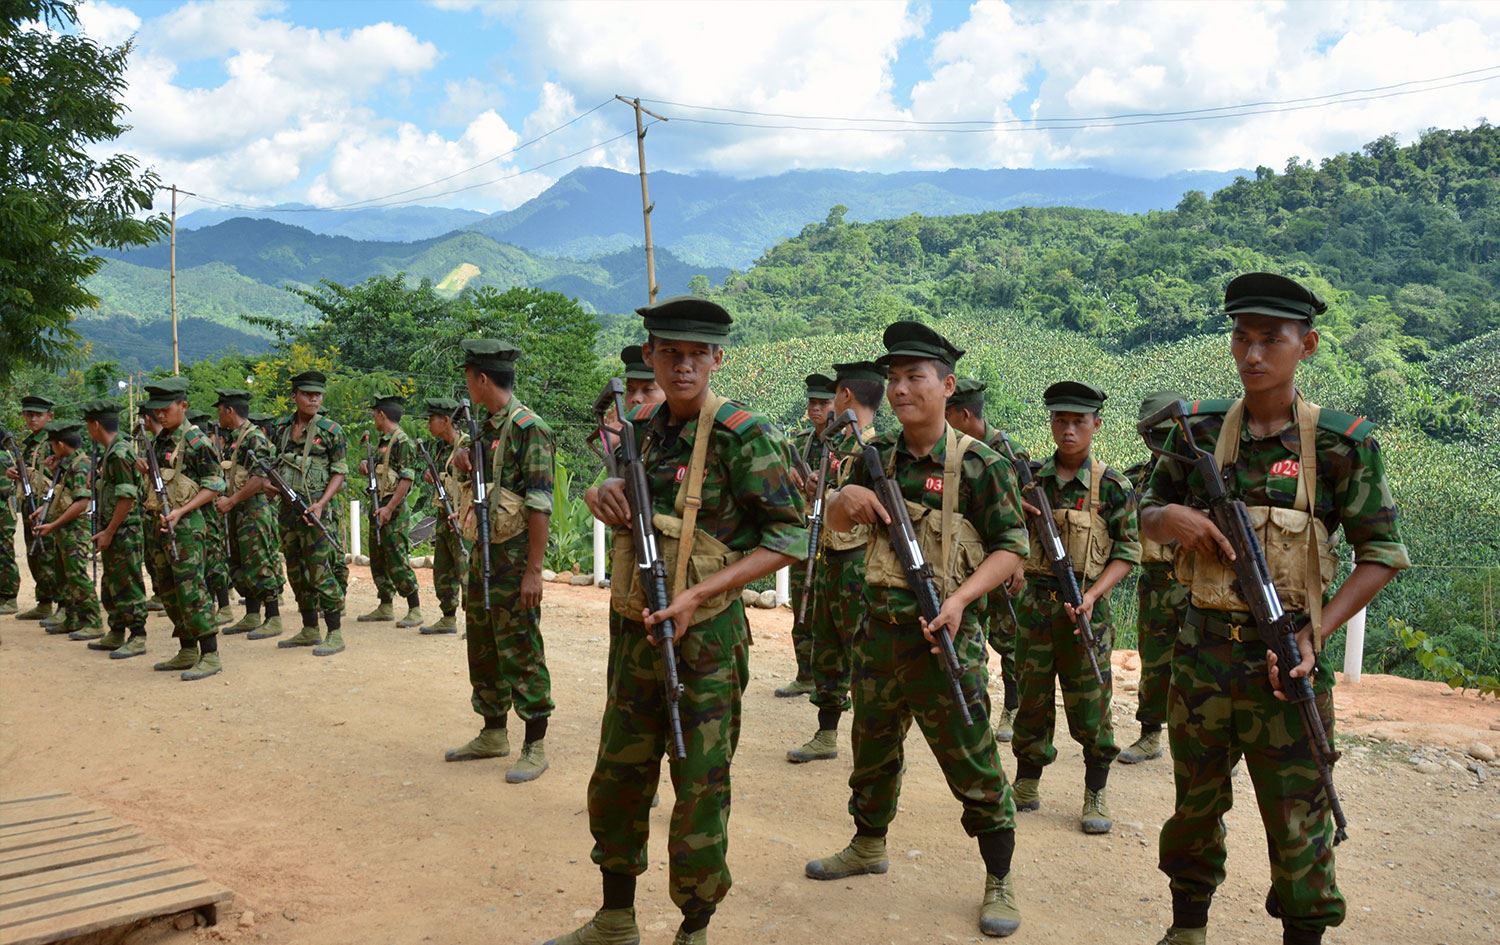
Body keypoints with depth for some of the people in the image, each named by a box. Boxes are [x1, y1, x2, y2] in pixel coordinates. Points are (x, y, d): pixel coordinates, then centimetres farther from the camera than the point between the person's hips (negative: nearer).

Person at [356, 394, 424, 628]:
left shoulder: (402, 441, -12)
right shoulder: (384, 441, 17)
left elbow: (407, 479, -19)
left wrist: (389, 508, -23)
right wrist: (366, 463, 7)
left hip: (393, 511, -10)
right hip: (379, 508, 10)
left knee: (398, 562, -9)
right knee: (378, 561, 13)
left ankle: (415, 611, -5)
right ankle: (385, 608, 22)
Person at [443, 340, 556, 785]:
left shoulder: (528, 428, -16)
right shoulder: (488, 427, 13)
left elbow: (540, 505, -19)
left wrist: (533, 570, -21)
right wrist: (467, 469, 2)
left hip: (514, 558, -9)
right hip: (483, 552, 10)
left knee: (521, 651, -3)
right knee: (482, 645, 16)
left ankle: (535, 747, 7)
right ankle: (493, 735, 29)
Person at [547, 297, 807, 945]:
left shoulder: (743, 436, -13)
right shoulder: (640, 427, 7)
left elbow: (789, 538, -15)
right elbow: (612, 494, 23)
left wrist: (698, 595, -21)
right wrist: (603, 492, -2)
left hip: (704, 638, -7)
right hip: (633, 630, 7)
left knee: (699, 791, 3)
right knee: (617, 780, 16)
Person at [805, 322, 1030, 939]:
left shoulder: (979, 464, -9)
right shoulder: (880, 456, 5)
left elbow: (1010, 548, -8)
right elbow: (837, 525, 12)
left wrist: (960, 596, -22)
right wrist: (845, 498, -11)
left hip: (943, 634, -5)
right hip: (879, 630, 6)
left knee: (973, 764, 1)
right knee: (872, 749, 21)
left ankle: (999, 882, 17)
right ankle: (868, 846, 42)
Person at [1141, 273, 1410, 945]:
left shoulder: (1341, 442, -6)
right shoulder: (1201, 430, 2)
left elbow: (1382, 554, -3)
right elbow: (1146, 518, 12)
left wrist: (1316, 636, -14)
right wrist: (1172, 517, -12)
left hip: (1285, 659, -3)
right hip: (1202, 653, 3)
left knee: (1297, 822, 6)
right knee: (1196, 808, 17)